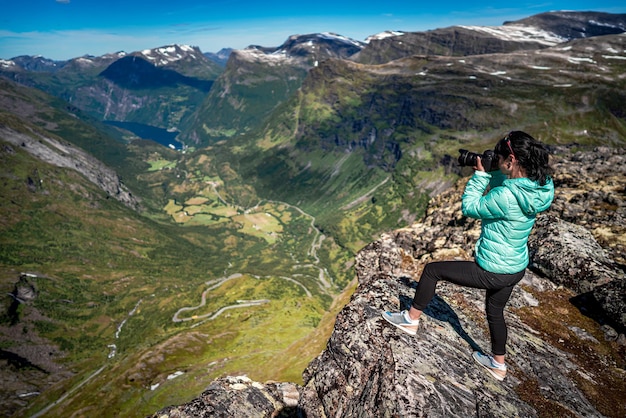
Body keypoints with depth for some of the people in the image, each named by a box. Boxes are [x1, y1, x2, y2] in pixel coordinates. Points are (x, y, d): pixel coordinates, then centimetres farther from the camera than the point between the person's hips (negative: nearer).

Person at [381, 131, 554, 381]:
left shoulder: (506, 196, -31)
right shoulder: (539, 188, -5)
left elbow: (469, 207, -16)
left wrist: (480, 174, -11)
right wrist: (489, 173, -3)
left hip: (492, 273, -9)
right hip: (516, 269, 9)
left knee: (432, 270, 6)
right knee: (495, 312, 29)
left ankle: (411, 319, 24)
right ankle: (498, 365, 50)